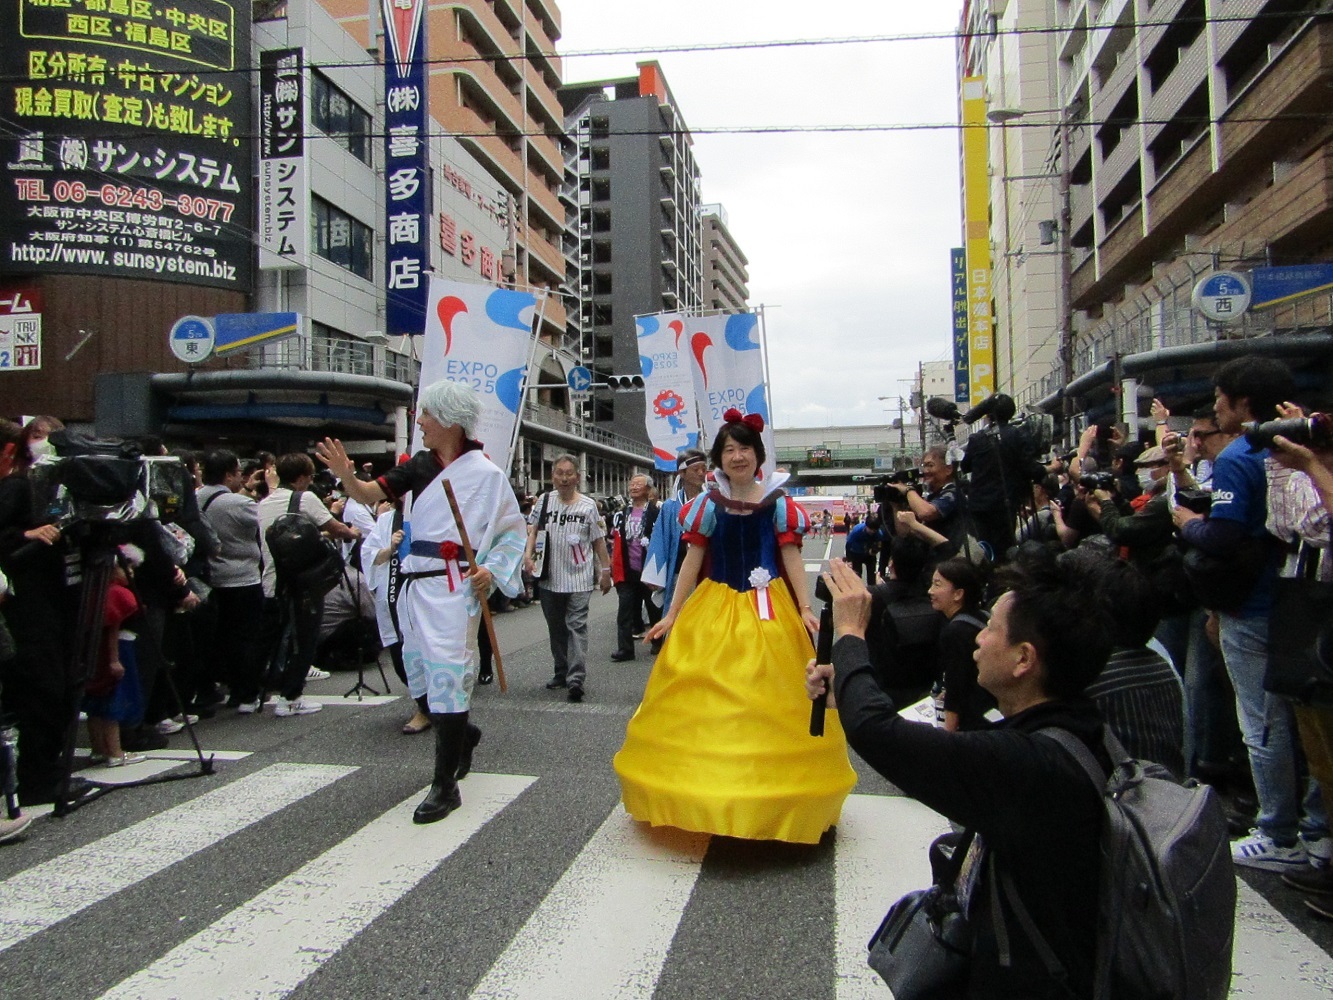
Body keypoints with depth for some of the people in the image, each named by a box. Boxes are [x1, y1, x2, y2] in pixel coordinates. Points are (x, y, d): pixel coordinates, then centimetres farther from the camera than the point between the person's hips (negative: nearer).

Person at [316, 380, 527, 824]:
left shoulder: (485, 474, -7)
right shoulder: (420, 465, 9)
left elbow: (513, 530, 0)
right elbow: (372, 493, 2)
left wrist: (491, 570, -13)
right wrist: (347, 476, -18)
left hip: (454, 585, -7)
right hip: (415, 583, 7)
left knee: (446, 672, -6)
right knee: (420, 670, 16)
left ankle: (445, 786, 4)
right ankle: (462, 734, 44)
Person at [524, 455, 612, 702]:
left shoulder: (588, 505, 2)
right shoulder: (544, 501, 6)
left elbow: (598, 540, 5)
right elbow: (532, 530, 6)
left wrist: (605, 570, 4)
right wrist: (528, 553, -12)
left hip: (579, 579, -3)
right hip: (550, 578, 3)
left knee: (577, 626, -11)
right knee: (555, 628, 13)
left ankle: (576, 678, -15)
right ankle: (561, 672, 27)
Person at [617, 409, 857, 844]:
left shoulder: (777, 503, 0)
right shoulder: (708, 504, 1)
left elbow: (791, 556, 0)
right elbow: (693, 559, 2)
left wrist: (805, 608, -8)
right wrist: (672, 614, 0)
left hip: (770, 610, -1)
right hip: (715, 608, 1)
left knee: (767, 699, 3)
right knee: (707, 698, 3)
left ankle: (771, 796, 19)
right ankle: (708, 790, 19)